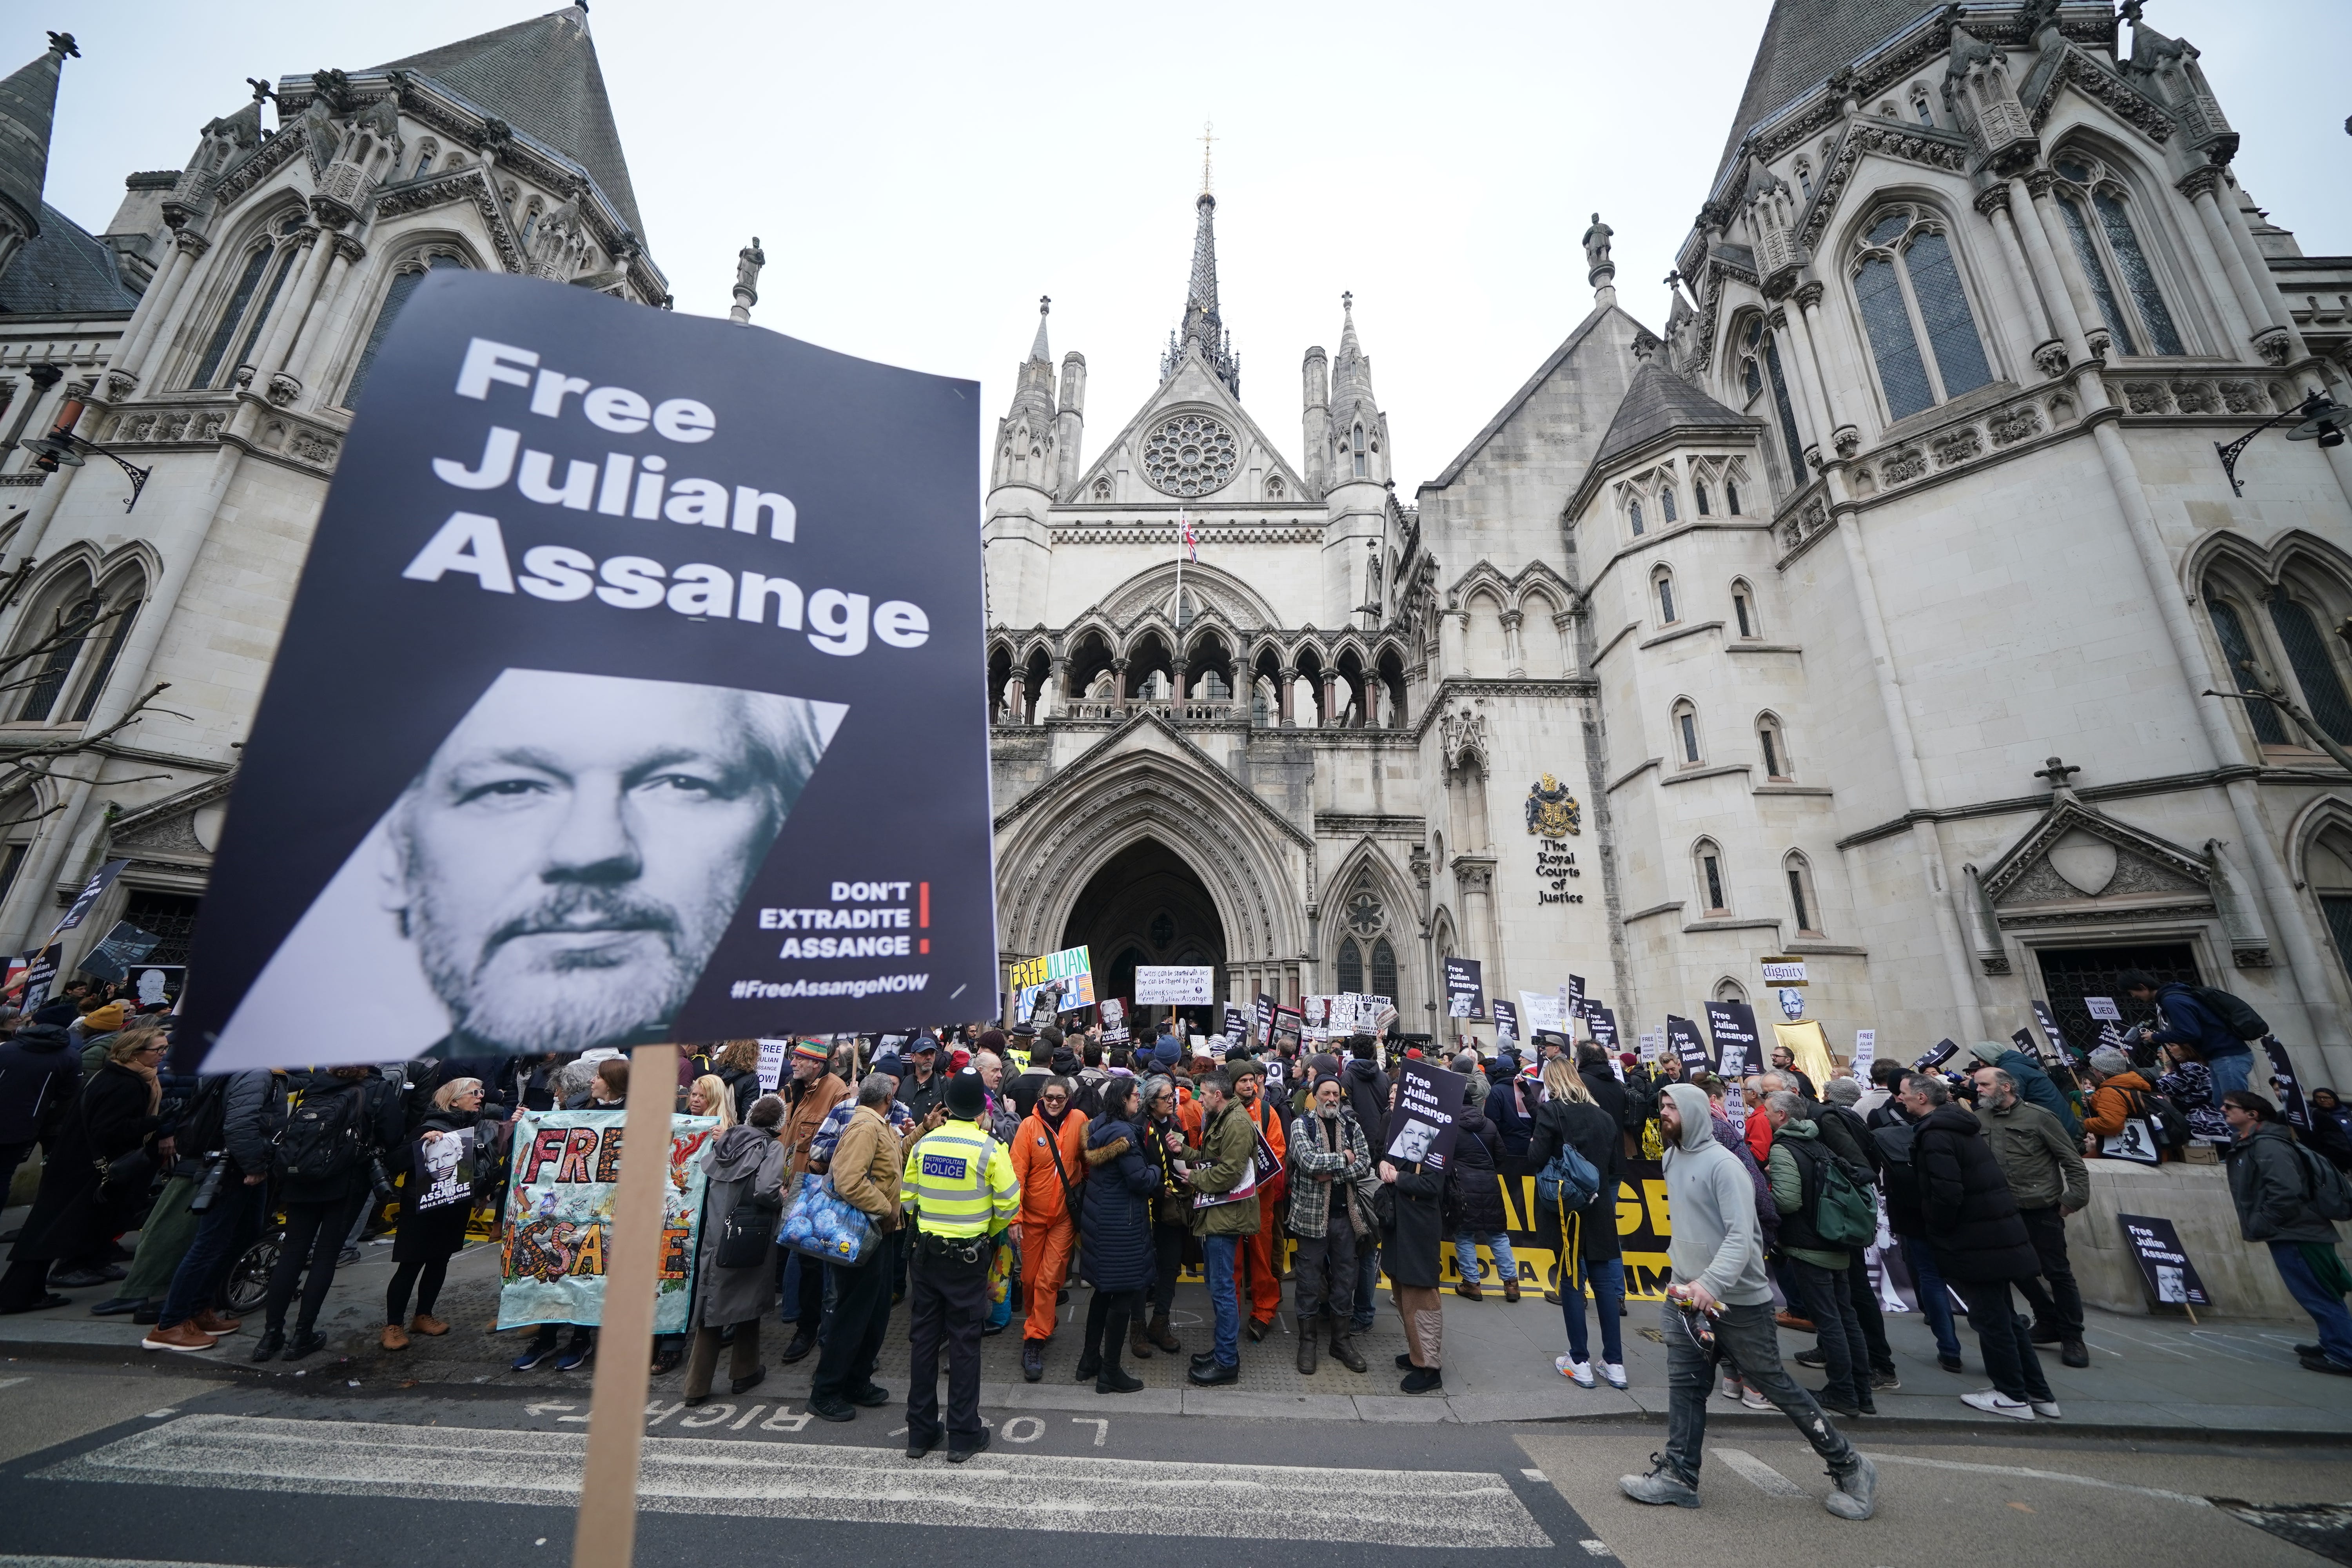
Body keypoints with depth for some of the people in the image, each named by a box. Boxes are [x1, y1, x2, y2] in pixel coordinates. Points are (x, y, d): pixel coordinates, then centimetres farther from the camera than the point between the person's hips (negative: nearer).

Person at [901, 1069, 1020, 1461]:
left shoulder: (923, 1144, -5)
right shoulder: (989, 1149, -16)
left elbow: (908, 1198, 4)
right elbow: (1009, 1205, -12)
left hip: (926, 1251, 4)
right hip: (969, 1257, -3)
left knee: (923, 1340, 14)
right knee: (965, 1343, 8)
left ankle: (920, 1432, 26)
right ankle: (963, 1436, 18)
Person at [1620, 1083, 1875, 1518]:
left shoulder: (1722, 1164, -19)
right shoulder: (1672, 1159, 6)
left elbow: (1741, 1235, -26)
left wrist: (1711, 1284, -35)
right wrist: (1683, 1272, 14)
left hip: (1738, 1299, -7)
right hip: (1689, 1294, 7)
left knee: (1774, 1385, 7)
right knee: (1684, 1384, 7)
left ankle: (1850, 1469, 28)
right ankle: (1678, 1476, 17)